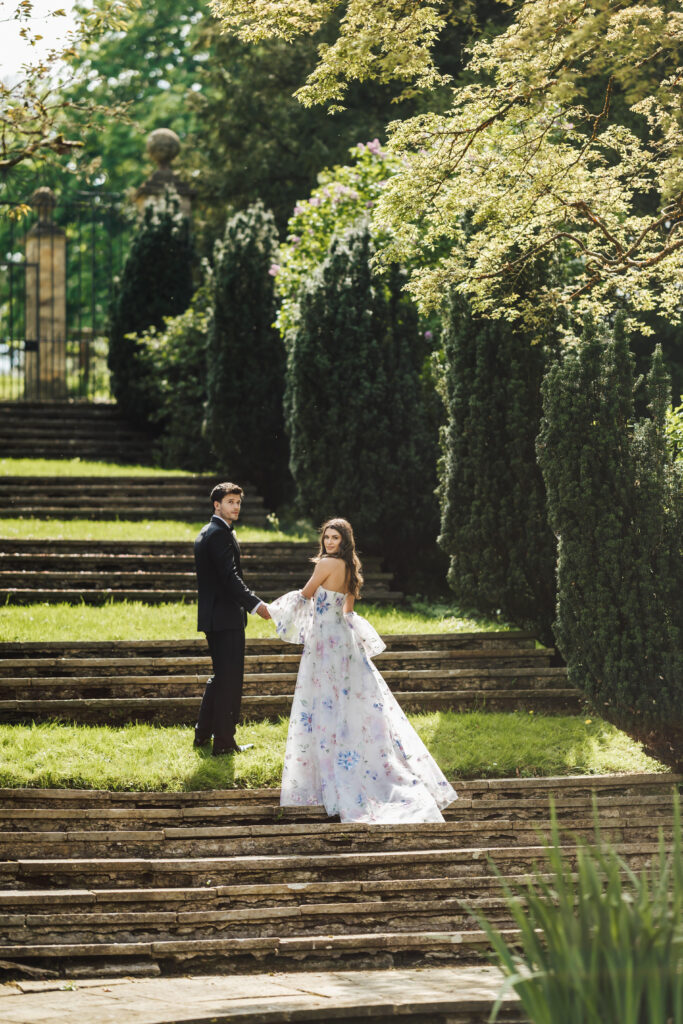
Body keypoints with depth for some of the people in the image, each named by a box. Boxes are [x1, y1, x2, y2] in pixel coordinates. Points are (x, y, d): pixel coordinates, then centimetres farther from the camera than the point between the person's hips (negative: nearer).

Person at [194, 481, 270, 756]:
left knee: (221, 676, 20)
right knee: (230, 679, -5)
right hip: (226, 617, -11)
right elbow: (230, 576, -24)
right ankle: (225, 742, -1)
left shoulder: (206, 533, 17)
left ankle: (203, 733, 25)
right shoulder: (220, 534, -15)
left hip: (213, 617, 11)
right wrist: (255, 604, -27)